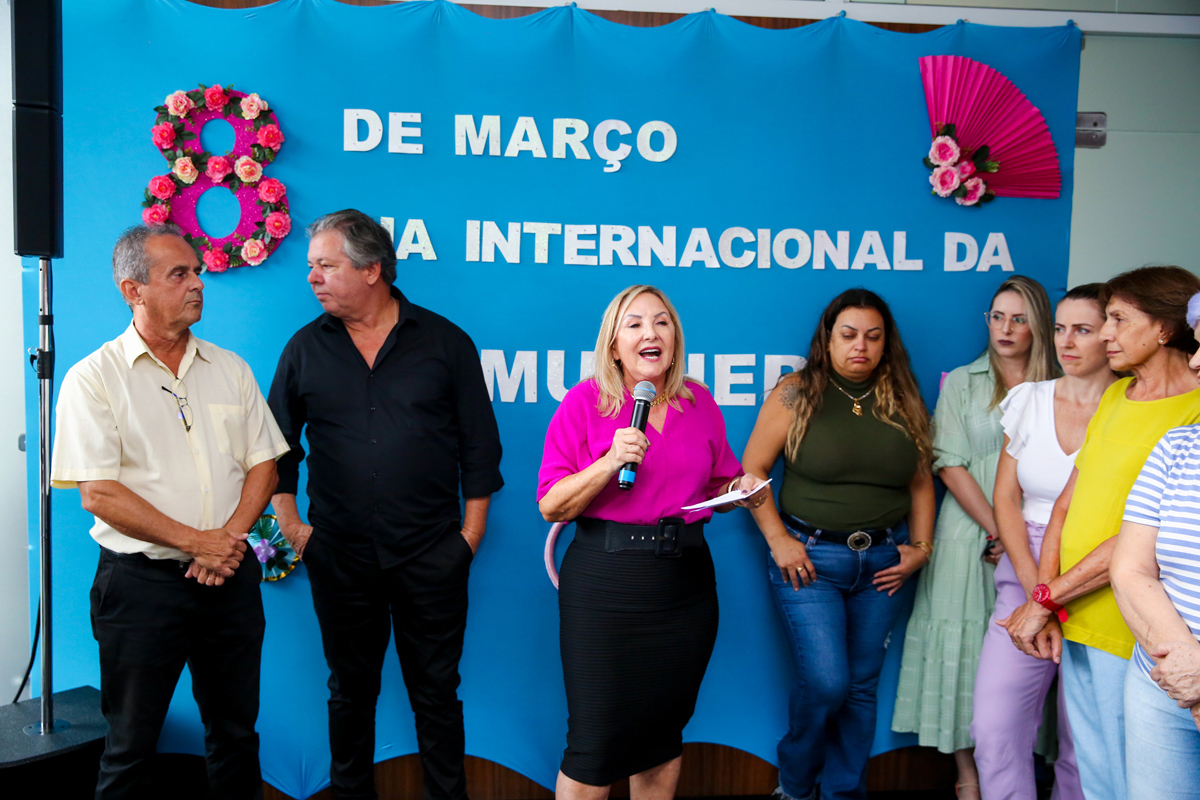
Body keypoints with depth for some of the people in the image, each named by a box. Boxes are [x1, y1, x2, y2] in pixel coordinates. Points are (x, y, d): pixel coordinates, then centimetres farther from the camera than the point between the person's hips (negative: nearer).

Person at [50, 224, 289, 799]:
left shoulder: (230, 369, 8)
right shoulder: (93, 378, -5)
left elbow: (263, 464, 7)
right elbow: (98, 494, -12)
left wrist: (230, 537, -9)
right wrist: (195, 541, -13)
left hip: (231, 578, 4)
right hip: (142, 581, -3)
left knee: (236, 734, 14)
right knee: (131, 747, 10)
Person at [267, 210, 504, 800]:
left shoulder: (445, 342, 0)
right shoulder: (306, 348, 5)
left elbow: (480, 443, 2)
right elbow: (278, 442, 13)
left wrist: (471, 531, -2)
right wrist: (289, 523, 5)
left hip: (431, 554, -1)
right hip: (339, 554, 2)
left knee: (436, 691, 8)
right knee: (350, 690, 14)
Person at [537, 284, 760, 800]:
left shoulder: (699, 402, 8)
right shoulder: (585, 401, -4)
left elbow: (716, 490, 19)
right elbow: (551, 506, -8)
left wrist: (741, 489, -2)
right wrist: (611, 461, -20)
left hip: (685, 580, 4)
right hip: (605, 585, -4)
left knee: (664, 736, 16)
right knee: (595, 743, 1)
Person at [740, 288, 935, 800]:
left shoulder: (903, 402, 6)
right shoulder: (796, 394, -5)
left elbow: (921, 483, 13)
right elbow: (751, 470, -5)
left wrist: (920, 546, 3)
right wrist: (778, 539, -10)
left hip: (882, 562, 4)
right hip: (810, 557, -4)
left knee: (862, 685, 10)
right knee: (826, 683, -7)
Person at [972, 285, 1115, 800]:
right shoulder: (1028, 400, 8)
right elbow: (1005, 498, 7)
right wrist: (1033, 584, -5)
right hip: (1024, 577, 3)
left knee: (1082, 743, 5)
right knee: (994, 729, -6)